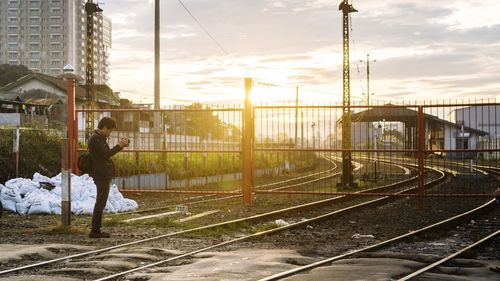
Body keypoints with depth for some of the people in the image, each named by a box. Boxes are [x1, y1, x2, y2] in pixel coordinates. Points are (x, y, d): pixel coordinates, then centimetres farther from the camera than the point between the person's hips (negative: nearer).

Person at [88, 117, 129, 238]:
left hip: (104, 175, 11)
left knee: (100, 203, 14)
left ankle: (96, 230, 19)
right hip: (101, 175, -11)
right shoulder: (95, 138, -14)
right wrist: (119, 146, -14)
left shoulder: (100, 138, 18)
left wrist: (121, 146, 8)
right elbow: (105, 154, -21)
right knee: (100, 203, -7)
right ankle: (95, 230, -5)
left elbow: (107, 153, 19)